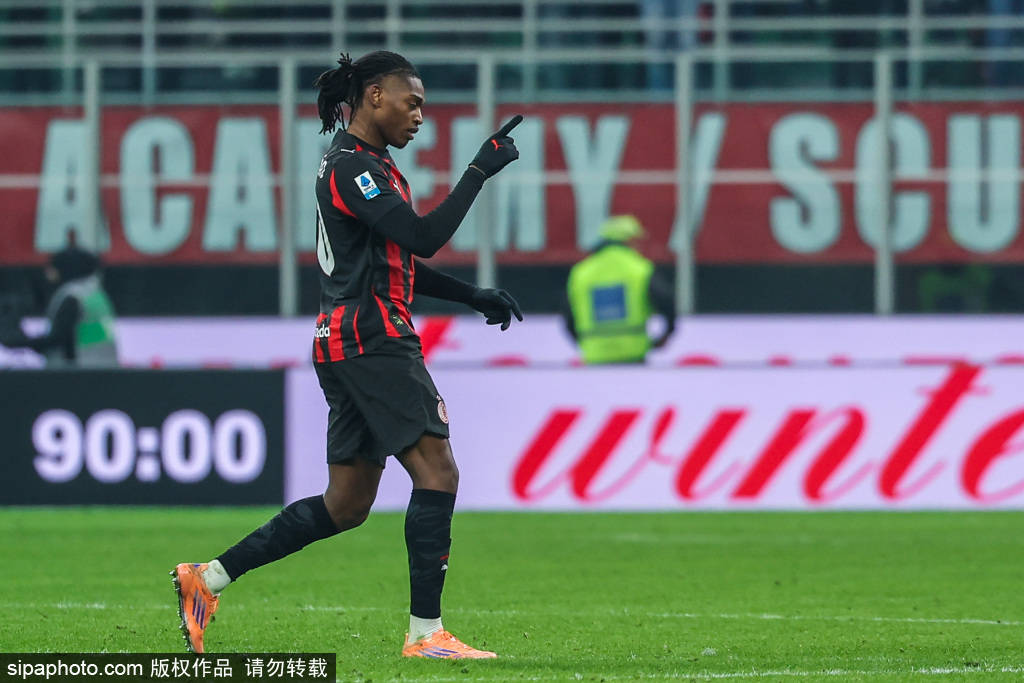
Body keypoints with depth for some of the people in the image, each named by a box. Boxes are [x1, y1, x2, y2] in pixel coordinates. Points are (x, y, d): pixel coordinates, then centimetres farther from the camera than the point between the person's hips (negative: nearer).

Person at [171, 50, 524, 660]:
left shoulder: (369, 166, 21)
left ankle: (209, 577, 13)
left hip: (353, 346, 10)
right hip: (371, 340, -10)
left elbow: (401, 264, 29)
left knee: (347, 505, 10)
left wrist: (476, 298, 23)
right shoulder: (351, 166, -12)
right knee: (437, 472, -12)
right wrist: (479, 172, -18)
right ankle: (425, 633, -12)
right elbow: (424, 239, -22)